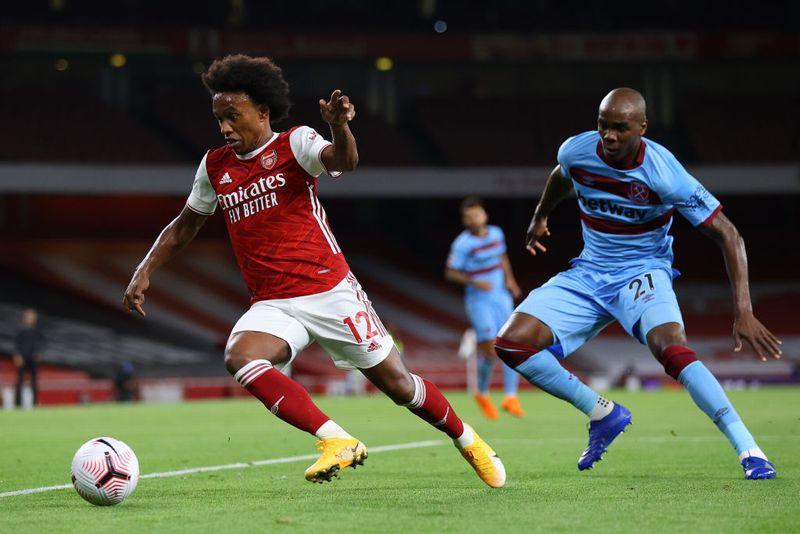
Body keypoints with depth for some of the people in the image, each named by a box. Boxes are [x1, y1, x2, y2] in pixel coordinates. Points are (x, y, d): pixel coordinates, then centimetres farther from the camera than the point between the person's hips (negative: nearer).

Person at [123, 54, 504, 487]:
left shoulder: (293, 144, -3)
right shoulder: (215, 167, 10)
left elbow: (343, 161, -24)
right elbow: (184, 227, 23)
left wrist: (339, 126, -46)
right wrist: (144, 273, 12)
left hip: (329, 290, -3)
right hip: (271, 304, 4)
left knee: (397, 384, 2)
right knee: (239, 358, -29)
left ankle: (468, 441, 30)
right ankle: (337, 442, -28)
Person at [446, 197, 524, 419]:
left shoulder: (496, 233, 6)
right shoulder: (462, 244, -13)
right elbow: (451, 273, -9)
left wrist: (509, 279, 10)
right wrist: (474, 282, -21)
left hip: (501, 296, 6)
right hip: (479, 301, -6)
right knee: (490, 350, -10)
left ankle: (511, 397, 3)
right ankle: (482, 394, 15)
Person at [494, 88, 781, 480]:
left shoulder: (664, 173, -24)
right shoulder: (576, 151, -11)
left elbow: (727, 235, -21)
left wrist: (743, 311, -30)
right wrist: (540, 217, 36)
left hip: (643, 272, -5)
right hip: (588, 274, 5)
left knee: (671, 348, -34)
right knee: (512, 343, -13)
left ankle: (749, 451, -32)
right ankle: (603, 414, 2)